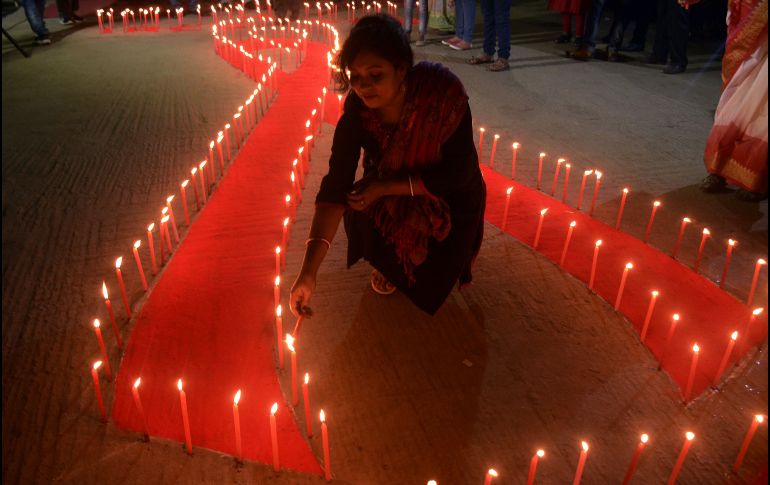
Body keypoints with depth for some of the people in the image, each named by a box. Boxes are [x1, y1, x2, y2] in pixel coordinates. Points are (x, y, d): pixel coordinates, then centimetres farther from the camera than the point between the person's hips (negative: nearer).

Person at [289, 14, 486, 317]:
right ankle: (389, 261, 11)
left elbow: (459, 172, -28)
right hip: (392, 197, 3)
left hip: (449, 198, -3)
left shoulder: (443, 94, -35)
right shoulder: (358, 109, -26)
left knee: (432, 285, -11)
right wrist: (309, 270, -40)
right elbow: (335, 184, -31)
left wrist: (387, 187, -34)